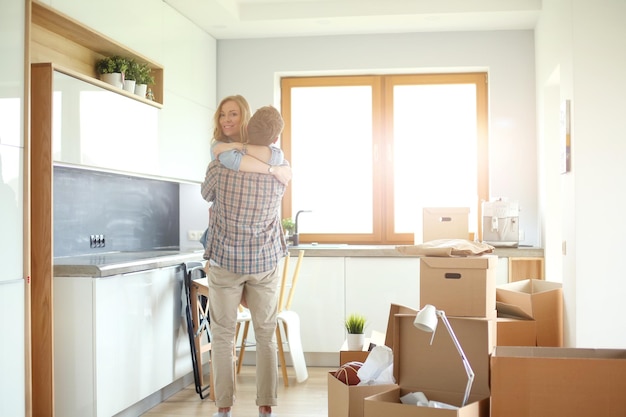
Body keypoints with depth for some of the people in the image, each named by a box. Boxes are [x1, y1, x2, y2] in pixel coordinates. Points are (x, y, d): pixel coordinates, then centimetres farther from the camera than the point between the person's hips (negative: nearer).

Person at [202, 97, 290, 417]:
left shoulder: (222, 161, -12)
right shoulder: (282, 169, -4)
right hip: (266, 260, 2)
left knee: (222, 335, 9)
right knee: (266, 336, 11)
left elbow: (206, 195, 5)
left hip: (225, 261, -2)